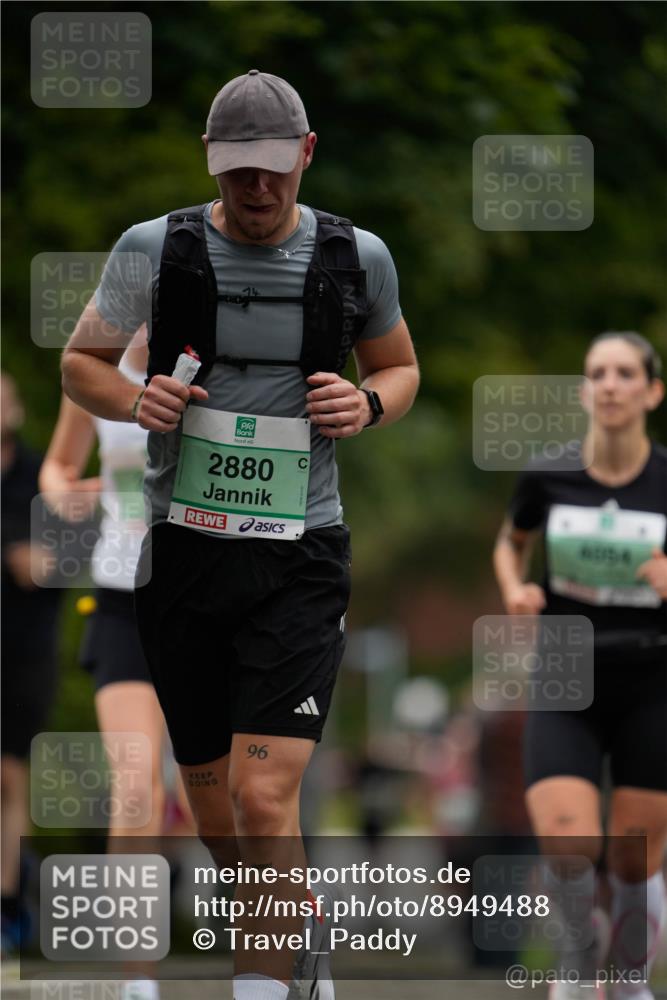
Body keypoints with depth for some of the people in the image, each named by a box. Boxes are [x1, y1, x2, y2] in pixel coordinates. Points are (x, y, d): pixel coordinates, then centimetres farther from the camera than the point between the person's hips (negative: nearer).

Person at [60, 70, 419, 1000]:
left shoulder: (356, 257, 1)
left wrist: (369, 404, -5)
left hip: (299, 557, -2)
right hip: (183, 546, 2)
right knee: (208, 785, 13)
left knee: (265, 795, -16)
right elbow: (80, 361, 11)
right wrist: (135, 400, -10)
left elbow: (400, 367, 18)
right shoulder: (155, 250, 0)